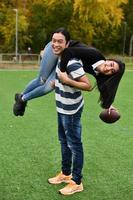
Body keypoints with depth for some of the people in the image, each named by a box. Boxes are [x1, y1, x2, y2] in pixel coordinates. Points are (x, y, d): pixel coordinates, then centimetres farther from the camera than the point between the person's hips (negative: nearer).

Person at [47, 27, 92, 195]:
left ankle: (77, 182, 15)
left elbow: (88, 86, -26)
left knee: (74, 145, 2)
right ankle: (65, 173, 38)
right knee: (64, 141, 21)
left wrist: (67, 81, -31)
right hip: (62, 108, 10)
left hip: (71, 110, -10)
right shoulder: (59, 58, 3)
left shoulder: (72, 63, -26)